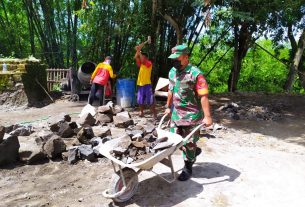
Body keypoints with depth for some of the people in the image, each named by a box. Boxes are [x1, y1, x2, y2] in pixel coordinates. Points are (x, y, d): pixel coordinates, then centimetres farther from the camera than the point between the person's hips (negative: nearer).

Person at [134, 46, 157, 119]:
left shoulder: (149, 63, -4)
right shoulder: (141, 64, 13)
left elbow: (143, 60, -20)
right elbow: (136, 58, 3)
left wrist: (139, 52, -16)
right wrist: (137, 51, -9)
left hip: (147, 84, -6)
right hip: (140, 84, 6)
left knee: (150, 100, -5)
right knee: (140, 100, 12)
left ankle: (154, 114, -1)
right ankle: (141, 112, 25)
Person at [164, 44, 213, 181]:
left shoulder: (195, 73, -17)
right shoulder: (172, 72, 6)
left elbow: (203, 96, -20)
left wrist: (207, 116, -23)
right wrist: (168, 107, 20)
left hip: (192, 115, -7)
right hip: (176, 114, 7)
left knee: (189, 143, 5)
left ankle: (188, 169, 25)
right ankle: (194, 151, 39)